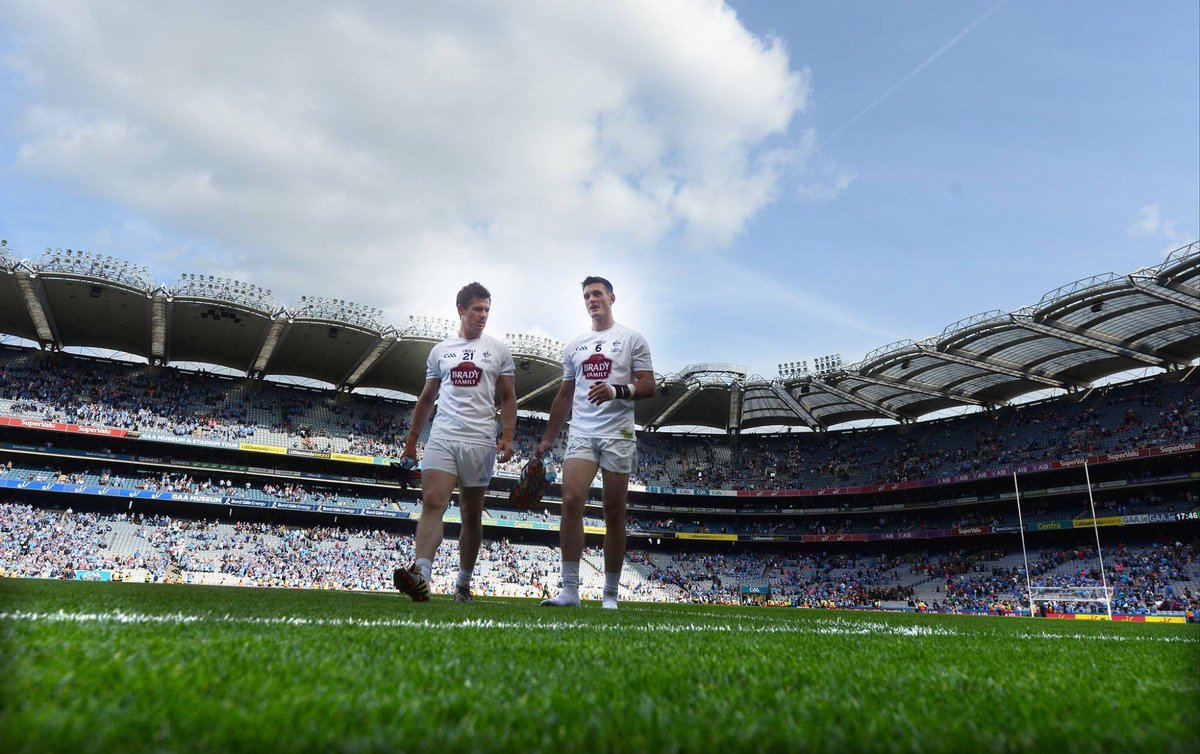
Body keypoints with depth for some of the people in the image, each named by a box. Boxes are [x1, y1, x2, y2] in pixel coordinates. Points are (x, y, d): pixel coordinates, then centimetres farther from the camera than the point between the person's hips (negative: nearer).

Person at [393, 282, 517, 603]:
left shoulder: (498, 350, 8)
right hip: (442, 437, 1)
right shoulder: (440, 350, 13)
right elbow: (427, 398, 18)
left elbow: (508, 397, 8)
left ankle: (463, 583, 18)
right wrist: (411, 441, 16)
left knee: (472, 516, 6)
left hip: (480, 442, -1)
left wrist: (507, 437, -6)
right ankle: (421, 574, -26)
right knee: (432, 503, -17)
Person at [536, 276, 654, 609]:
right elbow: (564, 396, 21)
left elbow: (648, 386, 0)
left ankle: (610, 594, 11)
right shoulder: (574, 346, 18)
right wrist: (547, 439, 17)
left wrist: (616, 391, -19)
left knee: (614, 514, 1)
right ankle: (570, 590, -8)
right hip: (581, 433, 3)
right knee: (571, 501, -14)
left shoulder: (632, 339, 6)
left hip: (618, 435, -3)